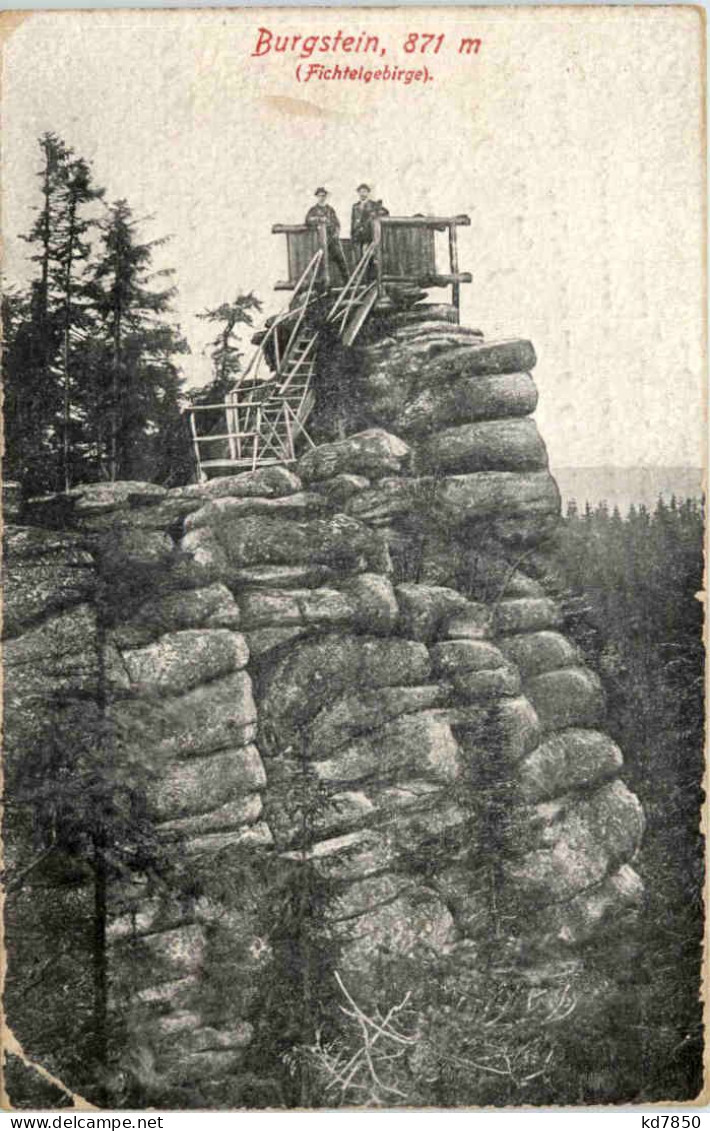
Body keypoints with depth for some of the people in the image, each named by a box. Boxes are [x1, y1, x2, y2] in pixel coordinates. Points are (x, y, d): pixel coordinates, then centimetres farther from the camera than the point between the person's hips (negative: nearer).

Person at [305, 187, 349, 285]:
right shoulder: (313, 210, 8)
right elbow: (308, 219, -10)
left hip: (333, 238, 2)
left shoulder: (331, 210, 18)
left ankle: (347, 279, 0)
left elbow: (337, 223, 16)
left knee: (340, 258, -4)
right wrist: (320, 219, -22)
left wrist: (336, 233, -2)